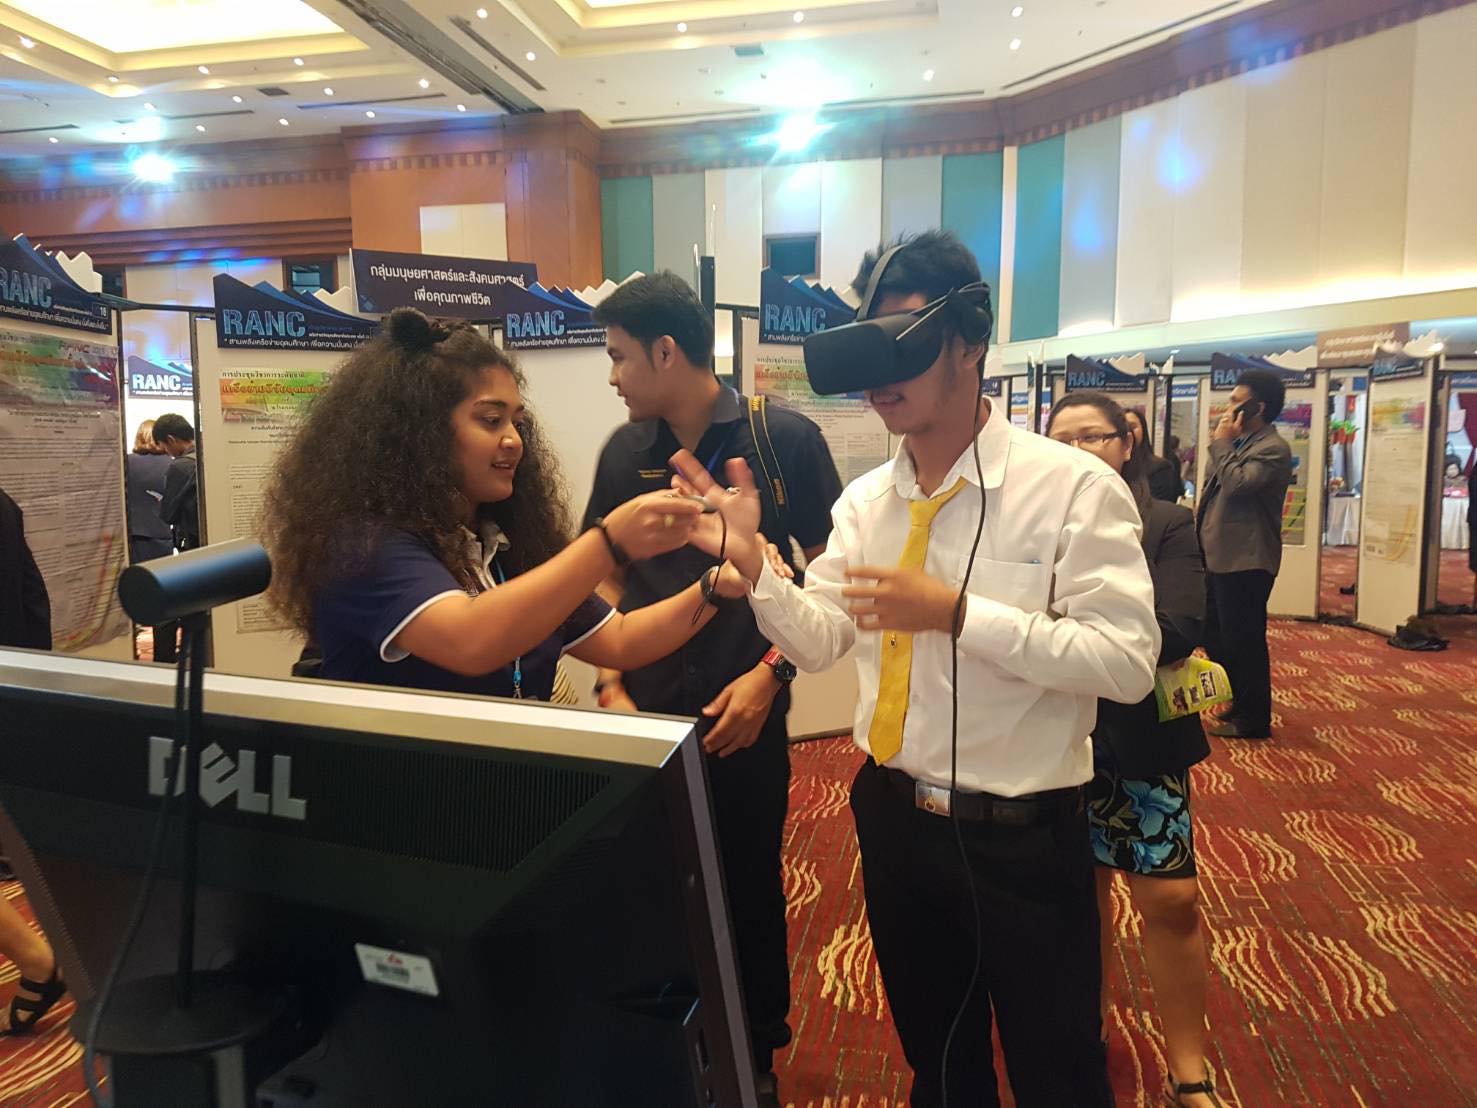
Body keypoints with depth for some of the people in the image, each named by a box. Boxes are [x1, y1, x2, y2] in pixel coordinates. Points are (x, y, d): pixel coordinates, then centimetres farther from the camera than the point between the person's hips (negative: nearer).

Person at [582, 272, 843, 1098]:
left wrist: (770, 674, -13)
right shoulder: (624, 453, 3)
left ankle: (756, 1054, 36)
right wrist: (611, 685, 1)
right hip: (647, 717, 3)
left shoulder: (785, 439, -8)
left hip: (743, 717, -3)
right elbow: (608, 577, 10)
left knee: (749, 890, 12)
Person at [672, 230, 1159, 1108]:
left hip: (1023, 837, -5)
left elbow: (1128, 662, -21)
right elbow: (819, 642, 0)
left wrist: (957, 614, -28)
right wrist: (751, 560, -17)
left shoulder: (1075, 488, -16)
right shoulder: (867, 501, 1)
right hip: (894, 818, 5)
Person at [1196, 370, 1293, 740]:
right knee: (1216, 637, 18)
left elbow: (1236, 483, -27)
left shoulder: (1272, 449, -14)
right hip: (1218, 556, 10)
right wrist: (1199, 536, 18)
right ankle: (1234, 706, 33)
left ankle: (1252, 719, 11)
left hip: (1245, 561, -10)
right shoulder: (1239, 444, 17)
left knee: (1242, 640, -2)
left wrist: (1222, 444, -13)